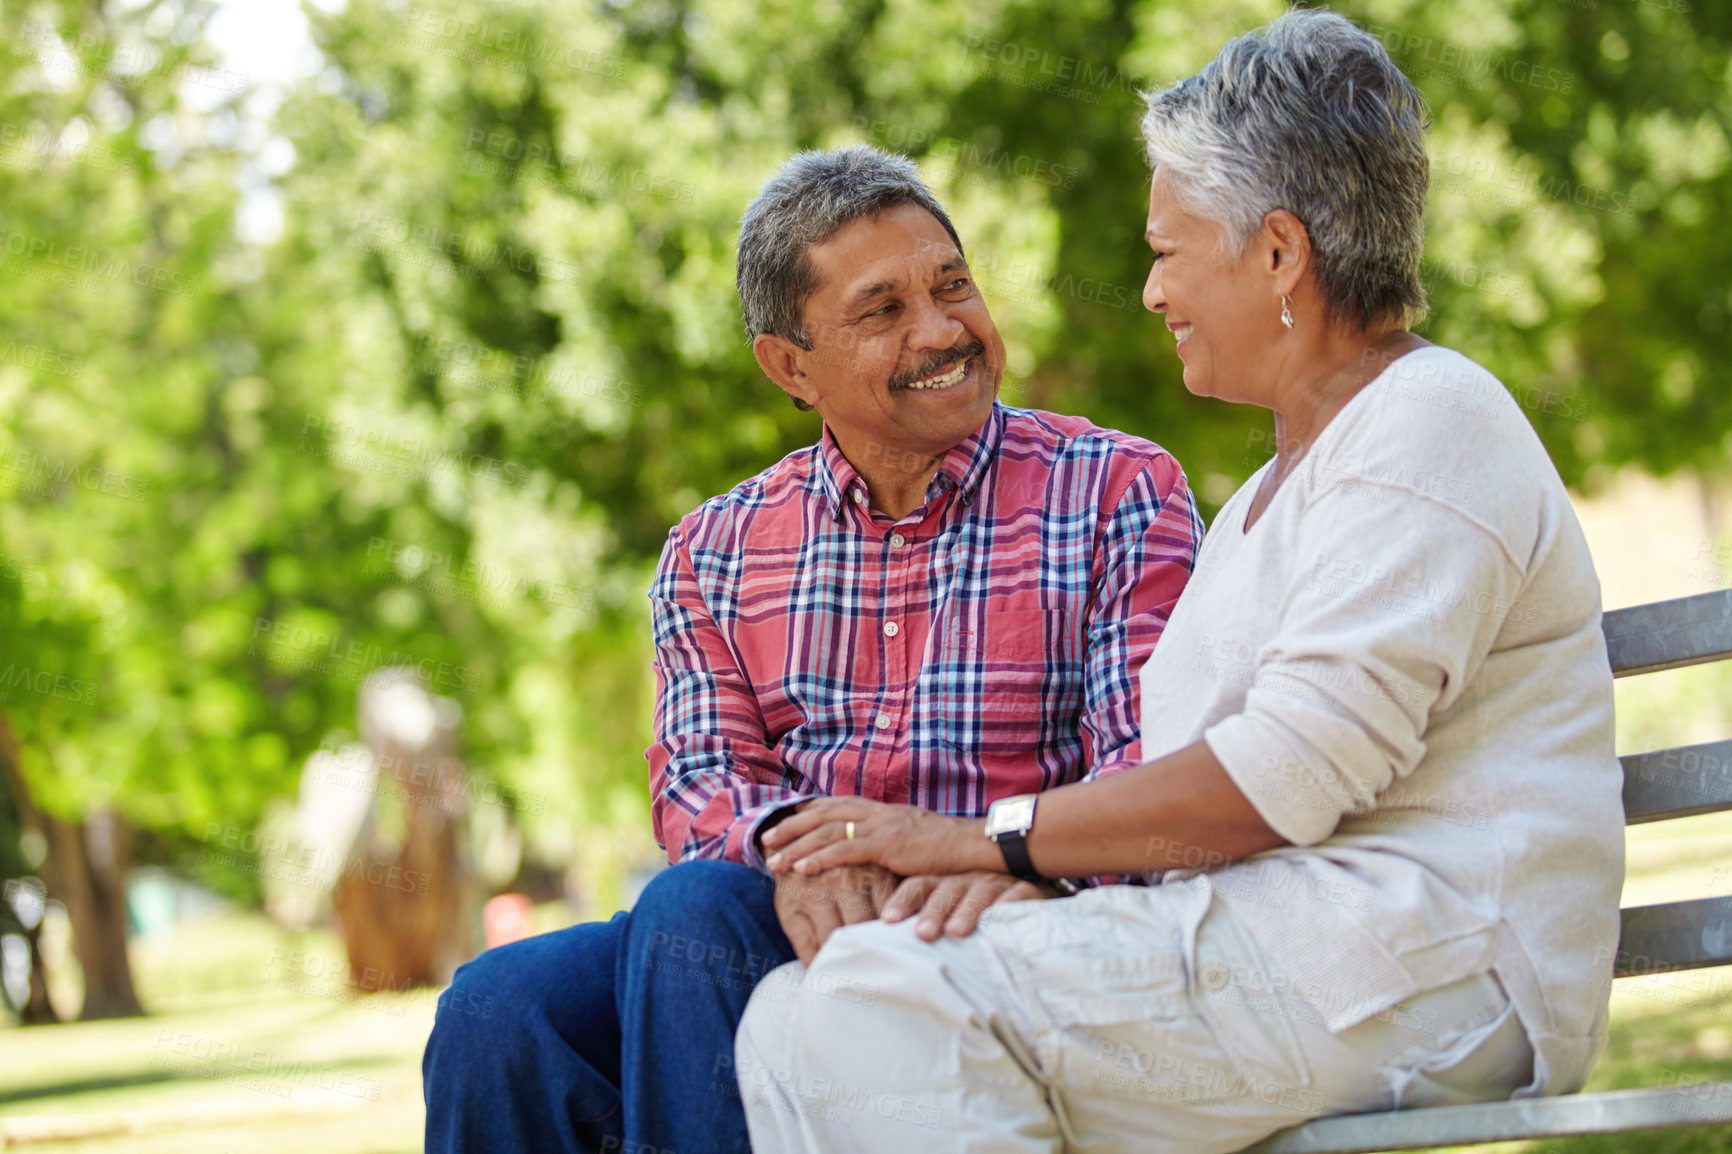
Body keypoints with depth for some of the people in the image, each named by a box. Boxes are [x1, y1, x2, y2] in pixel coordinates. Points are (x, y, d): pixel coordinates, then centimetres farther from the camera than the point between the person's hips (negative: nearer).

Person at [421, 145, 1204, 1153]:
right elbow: (701, 777, 5)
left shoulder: (1121, 494, 5)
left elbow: (1152, 772, -6)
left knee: (693, 912, -31)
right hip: (781, 922, 4)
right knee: (499, 1007, -24)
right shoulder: (715, 550, 18)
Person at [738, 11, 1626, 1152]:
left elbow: (1287, 777, -16)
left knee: (886, 1007, -26)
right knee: (799, 1024, -9)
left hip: (1418, 960, -9)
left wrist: (983, 837, -10)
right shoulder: (1274, 492, 28)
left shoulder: (1432, 421, -5)